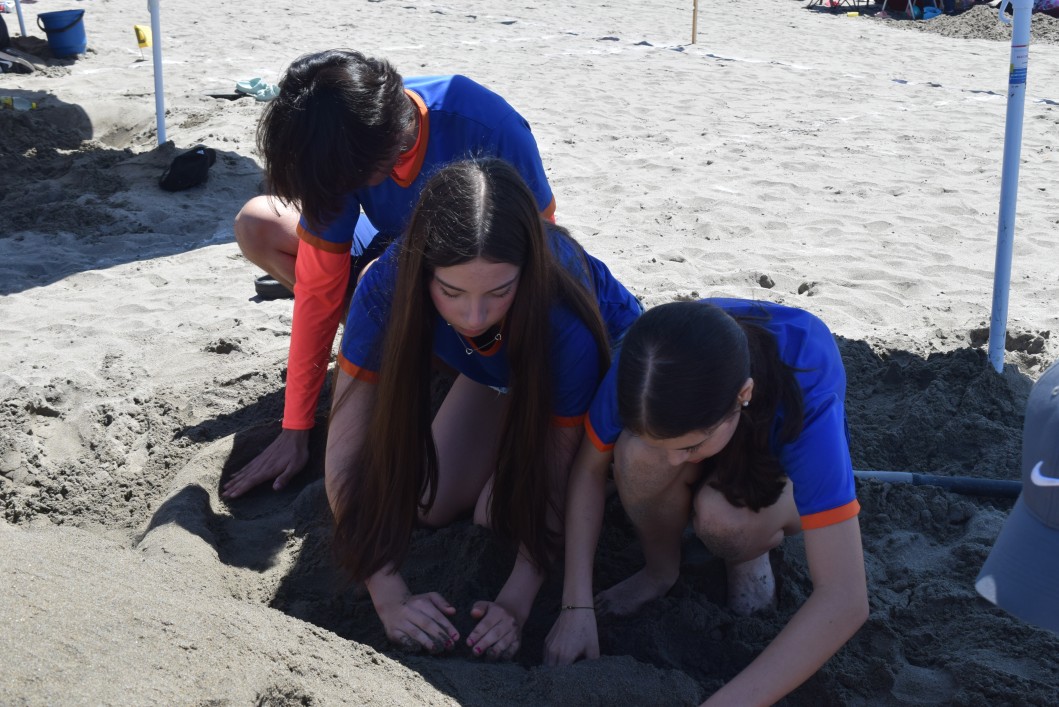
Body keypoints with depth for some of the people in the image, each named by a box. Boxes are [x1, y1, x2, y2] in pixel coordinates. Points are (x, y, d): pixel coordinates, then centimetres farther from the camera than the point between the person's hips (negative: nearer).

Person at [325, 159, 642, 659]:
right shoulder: (389, 285, -38)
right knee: (429, 507, -3)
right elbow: (345, 454, -34)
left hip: (600, 367, -3)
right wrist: (388, 597, -40)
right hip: (498, 373, 3)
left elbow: (555, 473, -31)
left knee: (500, 514, -15)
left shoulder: (565, 318, -44)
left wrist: (517, 600, -40)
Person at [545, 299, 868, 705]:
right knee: (639, 454, -33)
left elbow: (844, 600, -44)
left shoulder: (808, 398, -41)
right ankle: (660, 568, -4)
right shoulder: (645, 361, -34)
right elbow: (590, 469, -17)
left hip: (780, 469, -2)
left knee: (720, 514, -36)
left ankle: (751, 552, -1)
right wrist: (576, 607, -24)